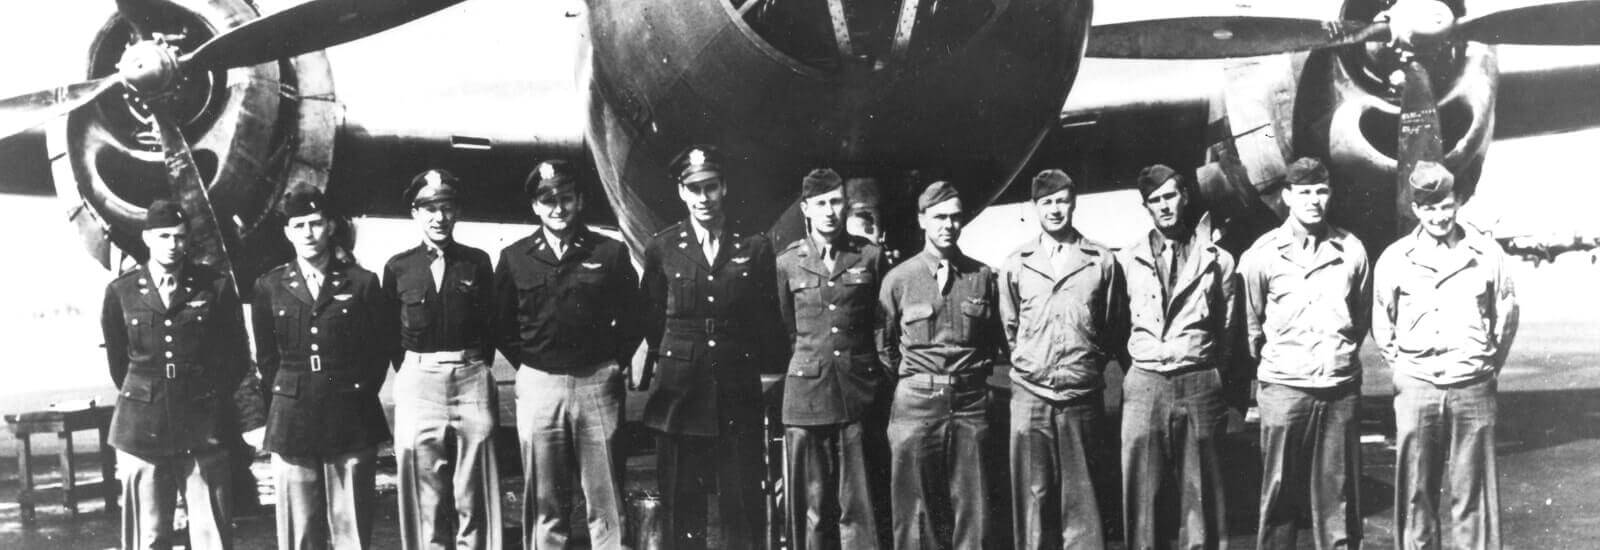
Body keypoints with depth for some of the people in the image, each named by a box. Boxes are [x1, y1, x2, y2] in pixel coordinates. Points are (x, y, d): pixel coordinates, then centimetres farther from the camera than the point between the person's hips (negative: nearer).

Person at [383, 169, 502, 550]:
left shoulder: (477, 262, 6)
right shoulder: (398, 268, 5)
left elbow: (491, 322, 11)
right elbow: (389, 332, 12)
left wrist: (479, 367, 5)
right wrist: (407, 371, 5)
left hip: (471, 379, 0)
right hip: (418, 381, 0)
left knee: (474, 499, 4)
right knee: (425, 499, 3)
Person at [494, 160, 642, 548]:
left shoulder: (610, 252, 4)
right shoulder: (514, 258, 6)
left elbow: (631, 317, 11)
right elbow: (502, 325, 13)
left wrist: (614, 362, 5)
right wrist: (526, 362, 6)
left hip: (598, 384, -1)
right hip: (538, 385, 1)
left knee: (606, 504, 3)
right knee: (544, 505, 6)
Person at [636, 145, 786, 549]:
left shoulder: (755, 248, 5)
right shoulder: (662, 248, 5)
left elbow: (768, 323, 9)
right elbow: (651, 321, 11)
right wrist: (650, 371, 8)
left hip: (739, 396, 0)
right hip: (679, 394, 0)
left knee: (742, 508, 2)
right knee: (681, 505, 5)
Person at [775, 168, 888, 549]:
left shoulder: (870, 256, 5)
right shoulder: (787, 262, 6)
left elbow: (884, 324, 13)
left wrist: (876, 374, 12)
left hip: (859, 395, 0)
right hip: (807, 393, 0)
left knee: (857, 507, 0)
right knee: (812, 507, 4)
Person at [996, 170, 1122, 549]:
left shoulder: (1102, 260, 3)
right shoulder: (1015, 264, 6)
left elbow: (1111, 326, 11)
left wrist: (1091, 365, 12)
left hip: (1083, 397, -1)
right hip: (1030, 395, 1)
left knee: (1081, 497, 4)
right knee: (1032, 497, 5)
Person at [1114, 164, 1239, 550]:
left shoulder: (1216, 260, 7)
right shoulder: (1127, 261, 7)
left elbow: (1227, 329, 11)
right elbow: (1117, 325, 12)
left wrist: (1218, 380, 10)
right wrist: (1133, 366, 8)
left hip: (1199, 383, 0)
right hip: (1143, 384, 0)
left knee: (1199, 487, 4)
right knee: (1141, 488, 0)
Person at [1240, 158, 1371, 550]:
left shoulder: (1351, 249, 4)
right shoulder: (1262, 254, -2)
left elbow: (1362, 315, 16)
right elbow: (1251, 322, 7)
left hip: (1340, 388, 2)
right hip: (1283, 388, -2)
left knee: (1339, 492, 7)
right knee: (1279, 490, 3)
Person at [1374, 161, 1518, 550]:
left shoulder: (1486, 253, 0)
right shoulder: (1394, 259, 1)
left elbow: (1507, 313, 10)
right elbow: (1381, 324, 12)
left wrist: (1491, 363, 10)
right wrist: (1399, 365, 9)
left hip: (1473, 388, 0)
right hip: (1416, 388, 1)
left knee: (1472, 493, 4)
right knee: (1415, 492, 6)